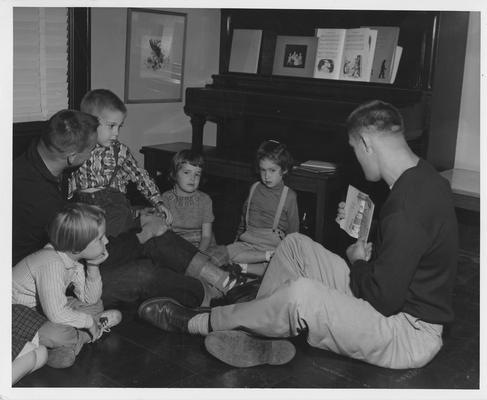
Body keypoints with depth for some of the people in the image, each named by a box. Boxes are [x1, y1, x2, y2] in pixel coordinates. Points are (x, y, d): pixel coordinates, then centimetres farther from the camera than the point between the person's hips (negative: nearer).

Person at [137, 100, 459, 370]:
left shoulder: (408, 206, -29)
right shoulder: (420, 178, 5)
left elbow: (385, 298, -27)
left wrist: (358, 262, -9)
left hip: (411, 337, -10)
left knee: (302, 294, -31)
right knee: (296, 245, 3)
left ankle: (195, 323, -7)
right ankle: (256, 332, 2)